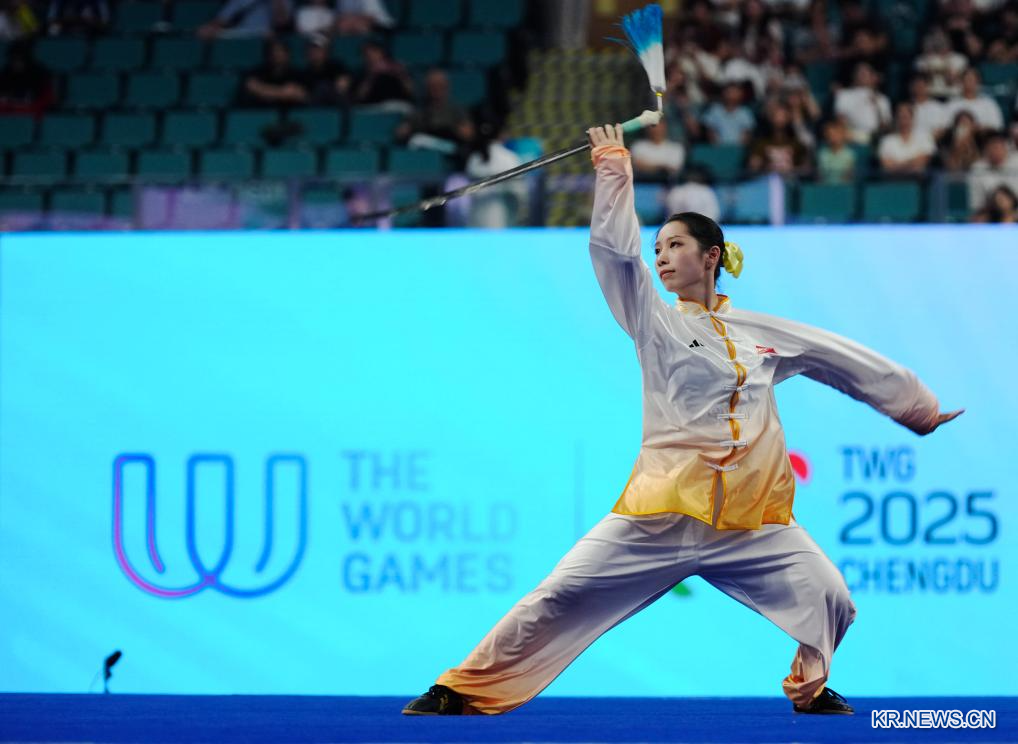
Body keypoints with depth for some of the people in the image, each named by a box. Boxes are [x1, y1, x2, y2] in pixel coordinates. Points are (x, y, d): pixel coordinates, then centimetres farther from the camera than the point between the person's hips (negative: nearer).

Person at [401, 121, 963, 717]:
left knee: (829, 601, -13)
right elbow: (613, 247, -1)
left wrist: (924, 408, 29)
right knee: (559, 600, -9)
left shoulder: (766, 334, 15)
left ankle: (809, 685, 17)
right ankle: (466, 691, 1)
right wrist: (615, 166, -3)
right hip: (662, 514, -2)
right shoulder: (656, 322, 10)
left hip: (753, 522, 2)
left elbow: (850, 363, 24)